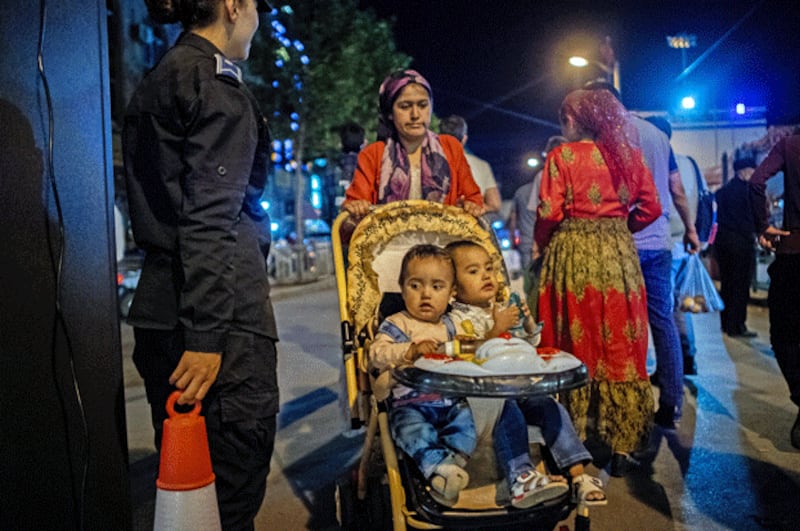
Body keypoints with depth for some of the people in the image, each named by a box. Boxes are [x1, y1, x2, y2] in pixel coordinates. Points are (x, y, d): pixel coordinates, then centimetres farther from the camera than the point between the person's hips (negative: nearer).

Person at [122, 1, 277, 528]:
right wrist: (206, 335, -21)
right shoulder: (218, 83, -9)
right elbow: (211, 216, -18)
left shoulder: (156, 81, 19)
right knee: (233, 479, 0)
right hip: (224, 310, -9)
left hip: (160, 306, 10)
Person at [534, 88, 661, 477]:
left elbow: (549, 212, -10)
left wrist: (539, 244, 8)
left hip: (572, 255, -3)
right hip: (619, 256, 3)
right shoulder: (628, 154, 7)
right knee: (621, 347, 8)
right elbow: (650, 208, 6)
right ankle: (621, 446, 13)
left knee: (574, 346, 6)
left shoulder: (562, 156, -4)